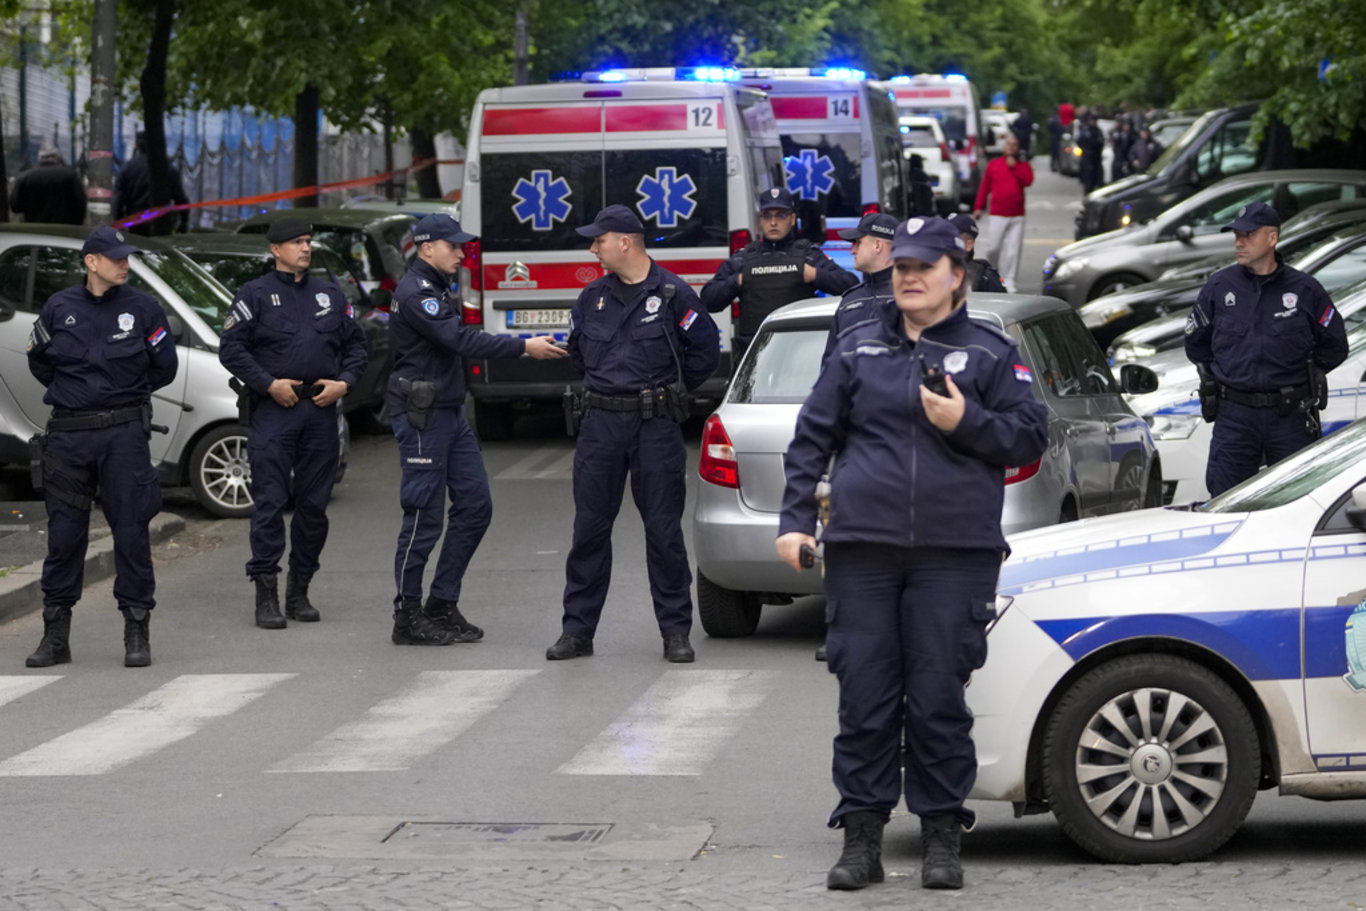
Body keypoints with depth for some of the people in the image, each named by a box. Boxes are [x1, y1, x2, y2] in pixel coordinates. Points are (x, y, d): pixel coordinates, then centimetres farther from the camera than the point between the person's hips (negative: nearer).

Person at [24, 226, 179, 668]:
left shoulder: (141, 307, 0)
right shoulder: (60, 308, 3)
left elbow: (164, 366, 7)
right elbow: (39, 361, 16)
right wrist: (72, 392, 13)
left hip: (124, 432, -1)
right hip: (68, 433, 1)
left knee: (131, 531, -2)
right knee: (64, 532, 5)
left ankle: (137, 632, 6)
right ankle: (56, 635, 13)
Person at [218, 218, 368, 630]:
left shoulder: (329, 295, 15)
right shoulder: (255, 294, 1)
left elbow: (355, 345, 19)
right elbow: (230, 348, -5)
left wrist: (343, 383, 1)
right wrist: (269, 384, -12)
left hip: (321, 410, 5)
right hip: (273, 410, -5)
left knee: (314, 503, 6)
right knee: (270, 502, -9)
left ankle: (299, 591, 15)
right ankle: (266, 593, -7)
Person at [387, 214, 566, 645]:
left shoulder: (438, 290, 18)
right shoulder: (414, 294, -16)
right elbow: (461, 340, -25)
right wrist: (524, 347, -26)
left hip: (450, 414, 10)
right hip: (422, 417, -10)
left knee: (474, 505, 6)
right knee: (424, 517, -6)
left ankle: (443, 605, 12)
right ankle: (408, 618, 1)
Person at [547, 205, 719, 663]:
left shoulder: (672, 294, -4)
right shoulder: (593, 297, 9)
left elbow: (705, 349, 1)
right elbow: (577, 348, 26)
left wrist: (668, 392, 5)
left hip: (655, 425, -4)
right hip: (601, 423, 4)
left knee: (664, 530, -1)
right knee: (589, 528, 4)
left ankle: (675, 631, 6)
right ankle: (577, 629, 10)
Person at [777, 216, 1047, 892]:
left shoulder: (989, 353, 8)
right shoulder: (859, 348, 13)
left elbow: (1030, 435, 4)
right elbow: (813, 437, 13)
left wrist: (967, 422, -12)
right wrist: (795, 519, 5)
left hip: (954, 551, -2)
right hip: (862, 548, 2)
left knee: (940, 697, -1)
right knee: (865, 696, 1)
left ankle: (941, 836, 8)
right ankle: (861, 836, 7)